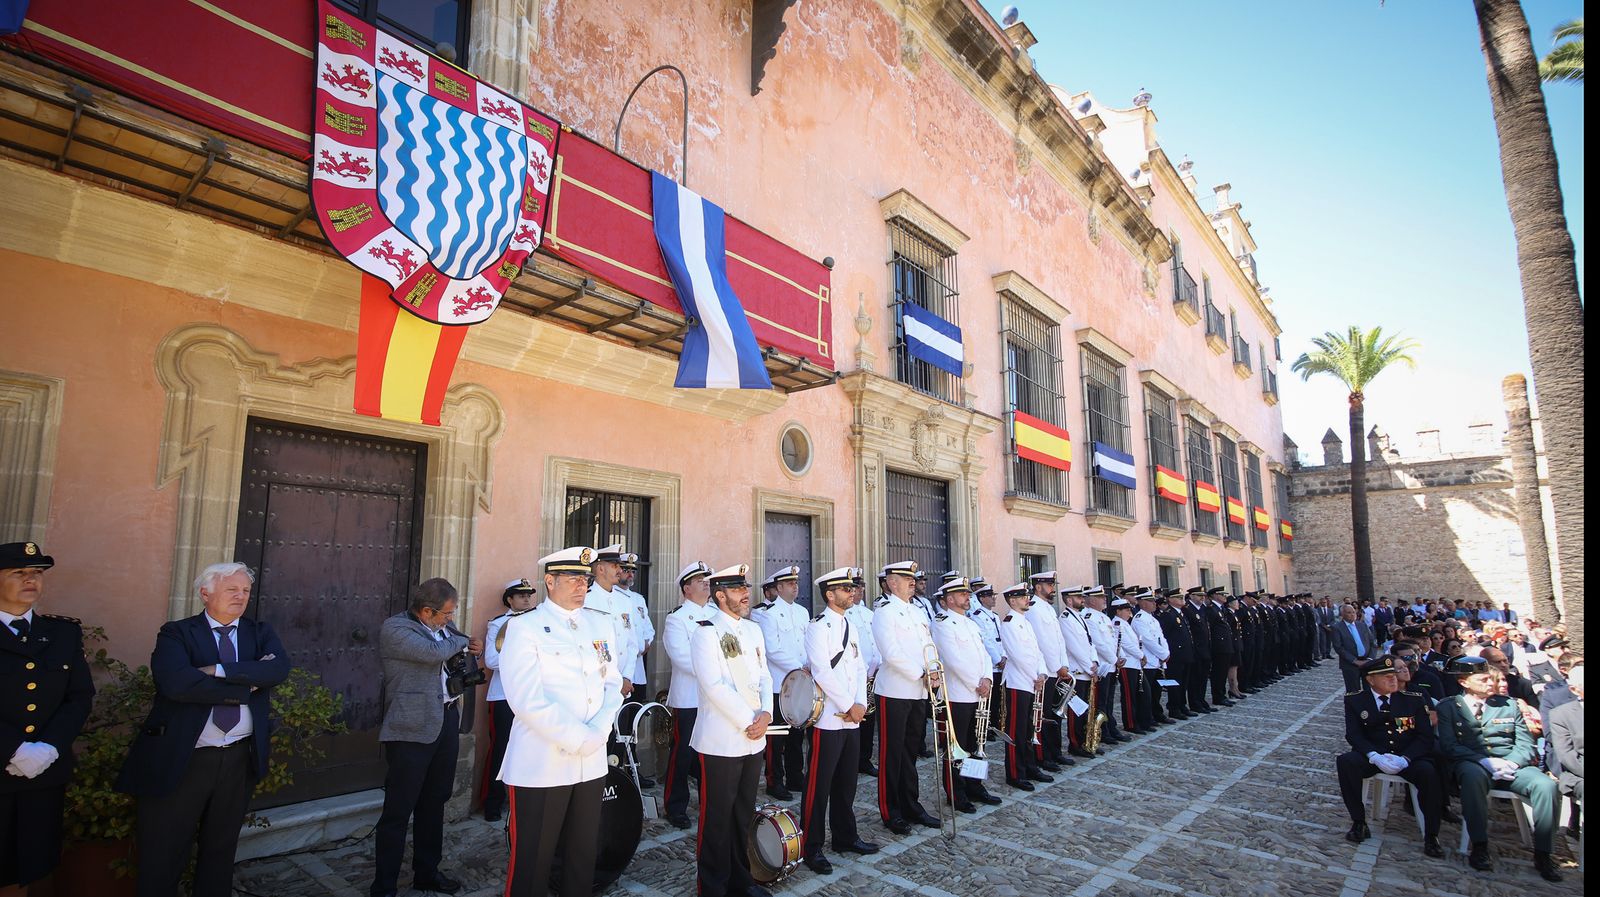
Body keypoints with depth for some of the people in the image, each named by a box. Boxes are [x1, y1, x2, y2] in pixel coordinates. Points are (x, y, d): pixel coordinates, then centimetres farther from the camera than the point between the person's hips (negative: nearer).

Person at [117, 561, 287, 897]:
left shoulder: (260, 632, 7)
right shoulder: (176, 634, -3)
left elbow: (280, 667, -13)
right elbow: (177, 683, -21)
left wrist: (220, 670, -20)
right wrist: (247, 685, -17)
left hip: (240, 759, 3)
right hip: (182, 760, -3)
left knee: (221, 850, 18)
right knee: (163, 857, 7)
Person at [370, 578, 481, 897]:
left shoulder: (443, 626, 11)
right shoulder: (394, 628, -12)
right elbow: (432, 652, -24)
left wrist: (471, 650, 6)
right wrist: (463, 642, -7)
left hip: (447, 721, 8)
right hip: (413, 727, -7)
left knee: (434, 802, 17)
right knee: (398, 810, 1)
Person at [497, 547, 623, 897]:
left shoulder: (601, 624, 10)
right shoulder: (524, 627, -6)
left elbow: (612, 685, 8)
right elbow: (528, 700, -15)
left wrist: (598, 734, -8)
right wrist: (580, 739, -15)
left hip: (592, 763, 5)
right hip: (541, 766, -5)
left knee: (584, 858, 14)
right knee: (532, 864, 5)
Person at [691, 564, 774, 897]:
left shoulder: (753, 629, 12)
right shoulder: (707, 631, -11)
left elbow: (764, 676, 11)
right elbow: (714, 685, -19)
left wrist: (766, 713, -6)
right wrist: (747, 722, -17)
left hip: (753, 739, 7)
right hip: (721, 741, -7)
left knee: (744, 814, 17)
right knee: (717, 818, 6)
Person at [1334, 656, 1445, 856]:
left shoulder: (1414, 699, 4)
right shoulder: (1355, 700, 1)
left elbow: (1425, 735, -2)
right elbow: (1353, 734, -5)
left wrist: (1404, 759, -20)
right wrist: (1374, 756, -25)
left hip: (1408, 758, 1)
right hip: (1372, 756, 0)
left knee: (1429, 772, -31)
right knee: (1345, 762, -29)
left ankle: (1431, 836, -13)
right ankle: (1359, 823, -16)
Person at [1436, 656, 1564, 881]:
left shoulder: (1508, 705, 18)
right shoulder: (1448, 706, 7)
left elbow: (1526, 743, 11)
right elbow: (1449, 746, -3)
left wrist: (1510, 763, -10)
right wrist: (1486, 762, -17)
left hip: (1511, 764, 4)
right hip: (1472, 764, -4)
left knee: (1546, 784, -27)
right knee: (1474, 776, -38)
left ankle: (1543, 854, -13)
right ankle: (1479, 846, -29)